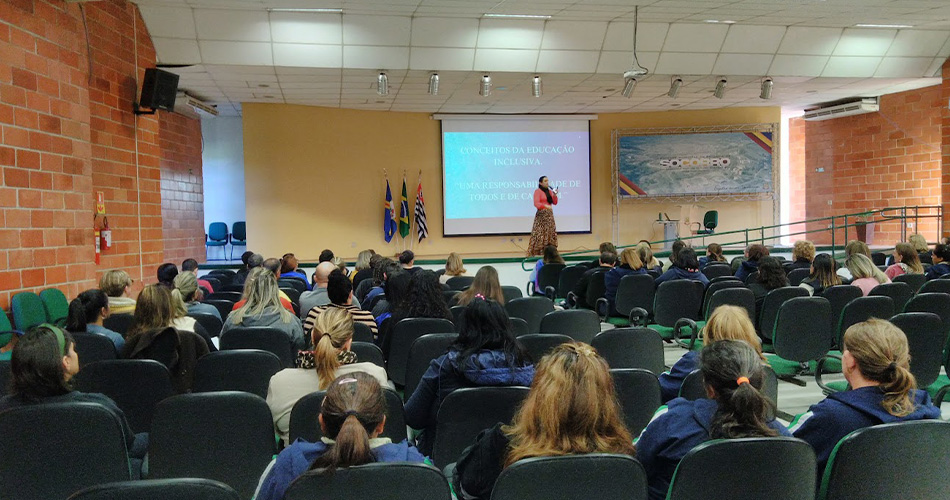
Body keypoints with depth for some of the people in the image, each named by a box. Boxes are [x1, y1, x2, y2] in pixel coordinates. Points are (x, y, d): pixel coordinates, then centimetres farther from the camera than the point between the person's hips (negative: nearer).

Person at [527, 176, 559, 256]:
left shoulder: (550, 191, 15)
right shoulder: (537, 191, -3)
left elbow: (555, 202, 14)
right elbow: (536, 204, -14)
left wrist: (555, 195, -3)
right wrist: (545, 206, -30)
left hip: (550, 215, 6)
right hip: (541, 215, -6)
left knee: (550, 233, 2)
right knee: (539, 234, -12)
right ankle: (534, 253, -11)